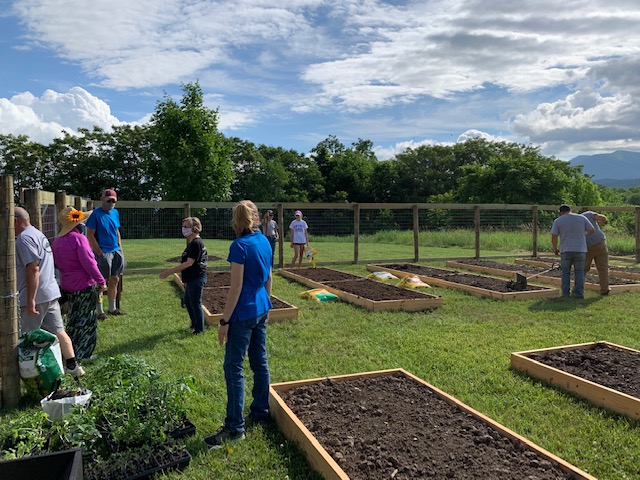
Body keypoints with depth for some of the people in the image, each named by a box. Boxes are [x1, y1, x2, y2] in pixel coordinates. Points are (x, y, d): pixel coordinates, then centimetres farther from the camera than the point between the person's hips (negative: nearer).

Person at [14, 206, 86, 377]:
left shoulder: (24, 238, -13)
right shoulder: (38, 234, 18)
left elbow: (33, 268, -22)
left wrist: (30, 299, -22)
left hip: (37, 297, -9)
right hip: (51, 293, 9)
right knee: (58, 331, 13)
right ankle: (73, 366, 17)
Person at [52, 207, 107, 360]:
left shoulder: (57, 241, 7)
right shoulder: (79, 238, -18)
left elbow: (56, 263, 16)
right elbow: (88, 262, -21)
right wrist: (101, 281, -15)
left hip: (67, 285, 8)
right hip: (84, 285, -8)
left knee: (73, 319, 20)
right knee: (87, 320, 3)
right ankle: (81, 354, 7)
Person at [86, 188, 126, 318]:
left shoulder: (115, 213, 9)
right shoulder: (96, 213, -10)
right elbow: (90, 235, -13)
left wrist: (120, 248, 11)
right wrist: (99, 253, -16)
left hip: (116, 251, 7)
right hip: (103, 252, -7)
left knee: (114, 280, 13)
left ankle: (112, 308, 26)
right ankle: (99, 311, 11)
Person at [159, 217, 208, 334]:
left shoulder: (196, 243, -20)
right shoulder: (192, 242, 12)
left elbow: (189, 263, -23)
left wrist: (170, 271, -22)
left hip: (196, 279, -10)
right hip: (191, 279, 10)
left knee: (195, 304, 1)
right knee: (187, 302, 21)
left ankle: (199, 329, 15)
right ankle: (194, 324, 36)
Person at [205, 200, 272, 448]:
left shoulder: (240, 246, -18)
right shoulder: (265, 242, 6)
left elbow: (236, 286, -19)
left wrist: (225, 320, -14)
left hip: (243, 314, -8)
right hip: (261, 310, 8)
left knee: (233, 368, -1)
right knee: (260, 362, 17)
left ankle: (235, 426, 5)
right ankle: (260, 412, 30)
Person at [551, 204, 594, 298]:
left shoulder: (558, 221, 1)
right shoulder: (582, 218, 5)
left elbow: (554, 237, -3)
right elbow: (591, 230, 13)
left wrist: (555, 249, 12)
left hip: (566, 250, -1)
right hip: (580, 250, 1)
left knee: (565, 271, 14)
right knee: (579, 272, 11)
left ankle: (566, 293, 10)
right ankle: (578, 293, 5)